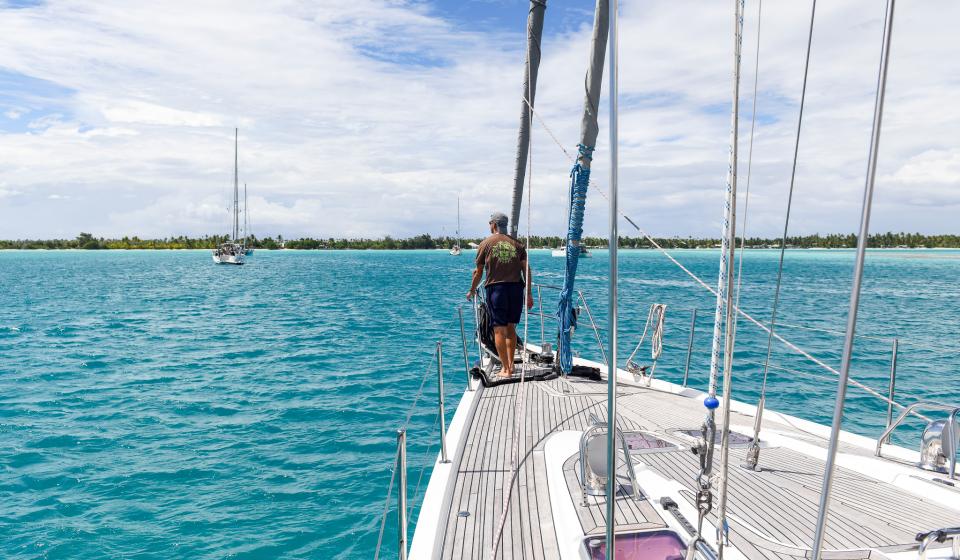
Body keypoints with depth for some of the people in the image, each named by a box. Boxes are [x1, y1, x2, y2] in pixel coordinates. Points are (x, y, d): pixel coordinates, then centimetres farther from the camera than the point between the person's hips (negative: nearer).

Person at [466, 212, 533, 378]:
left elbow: (478, 272, 6)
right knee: (511, 327, 16)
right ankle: (510, 364, 19)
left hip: (496, 288, -3)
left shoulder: (486, 243, 4)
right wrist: (529, 294, 8)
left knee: (499, 329, -1)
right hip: (516, 288, 3)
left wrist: (472, 291, 20)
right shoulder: (517, 244, 11)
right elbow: (526, 269, 4)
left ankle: (506, 369, -3)